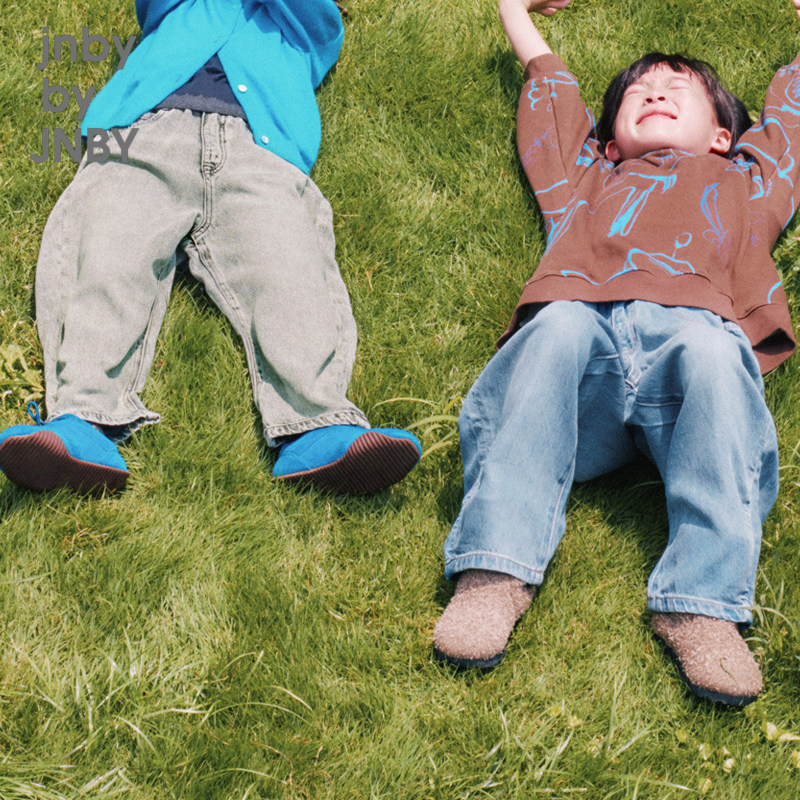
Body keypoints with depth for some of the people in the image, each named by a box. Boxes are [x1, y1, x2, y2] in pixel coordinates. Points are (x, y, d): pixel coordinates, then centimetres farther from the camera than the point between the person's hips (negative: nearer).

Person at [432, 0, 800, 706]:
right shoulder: (586, 182, 43)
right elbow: (548, 82, 57)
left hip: (693, 324, 0)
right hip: (583, 319, 1)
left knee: (713, 356, -35)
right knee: (555, 331, -34)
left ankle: (704, 604, -45)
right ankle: (496, 574, -43)